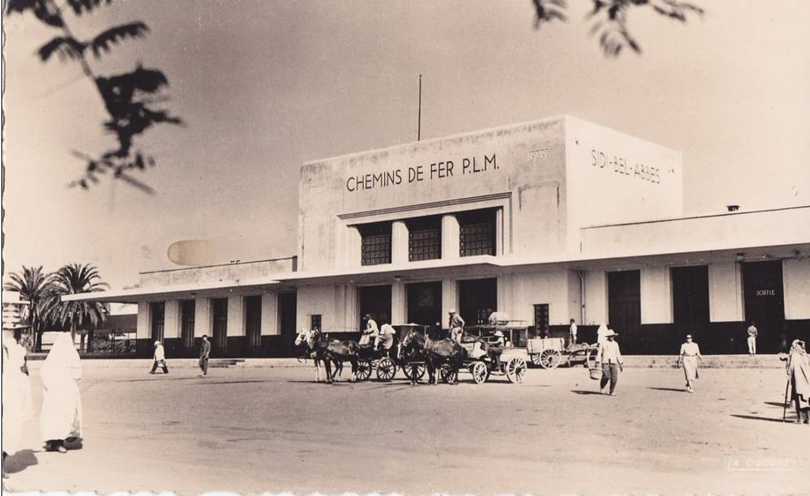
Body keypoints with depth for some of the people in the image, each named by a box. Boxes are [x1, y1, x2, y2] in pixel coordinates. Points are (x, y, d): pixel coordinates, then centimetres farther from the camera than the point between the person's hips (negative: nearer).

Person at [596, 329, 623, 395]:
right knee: (606, 376, -17)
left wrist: (621, 364, 15)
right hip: (605, 363, -3)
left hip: (613, 363, 3)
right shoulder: (603, 343, 2)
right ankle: (602, 387, 14)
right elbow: (599, 353, 0)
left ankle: (612, 392, 7)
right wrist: (597, 362, -10)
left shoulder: (615, 344, 13)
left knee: (614, 378, -9)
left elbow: (618, 354, 18)